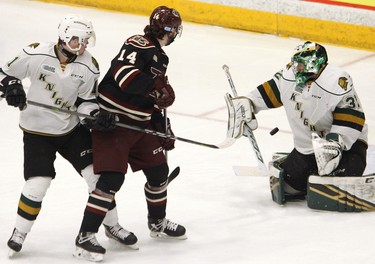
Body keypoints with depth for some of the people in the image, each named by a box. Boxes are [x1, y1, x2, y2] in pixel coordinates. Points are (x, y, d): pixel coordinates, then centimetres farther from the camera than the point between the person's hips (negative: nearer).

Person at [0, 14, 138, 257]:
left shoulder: (88, 66, -9)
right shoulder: (37, 54, -17)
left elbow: (86, 100, -1)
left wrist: (97, 115, -20)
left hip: (72, 128, 3)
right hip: (37, 130, -3)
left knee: (97, 173, 1)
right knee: (38, 183, -11)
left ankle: (112, 226, 19)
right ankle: (20, 232, 12)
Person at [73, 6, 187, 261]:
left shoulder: (160, 57, 15)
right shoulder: (139, 44, -15)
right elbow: (121, 70, -34)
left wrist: (164, 127, 20)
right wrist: (153, 84, -40)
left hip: (139, 125, 9)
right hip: (111, 122, -9)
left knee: (159, 171, 14)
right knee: (112, 178, -16)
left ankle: (158, 222, 37)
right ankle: (85, 237, -11)